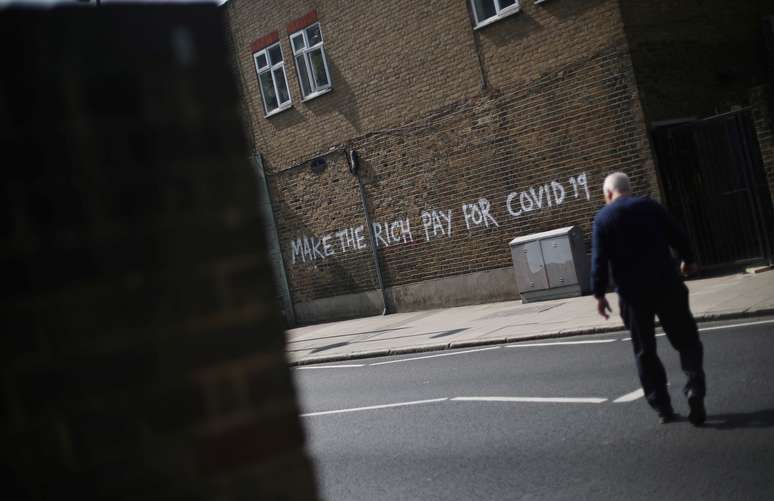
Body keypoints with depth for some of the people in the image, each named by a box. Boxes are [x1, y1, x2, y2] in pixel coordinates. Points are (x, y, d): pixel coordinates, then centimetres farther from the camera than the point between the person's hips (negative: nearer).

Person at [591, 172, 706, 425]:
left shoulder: (602, 218, -1)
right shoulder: (649, 205, 3)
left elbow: (599, 260, -6)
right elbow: (677, 236, 8)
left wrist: (599, 293, 0)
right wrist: (688, 260, 25)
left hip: (633, 293, 0)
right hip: (666, 285, 1)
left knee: (645, 351, 10)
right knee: (686, 340, 9)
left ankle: (662, 407, 11)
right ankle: (695, 388, -13)